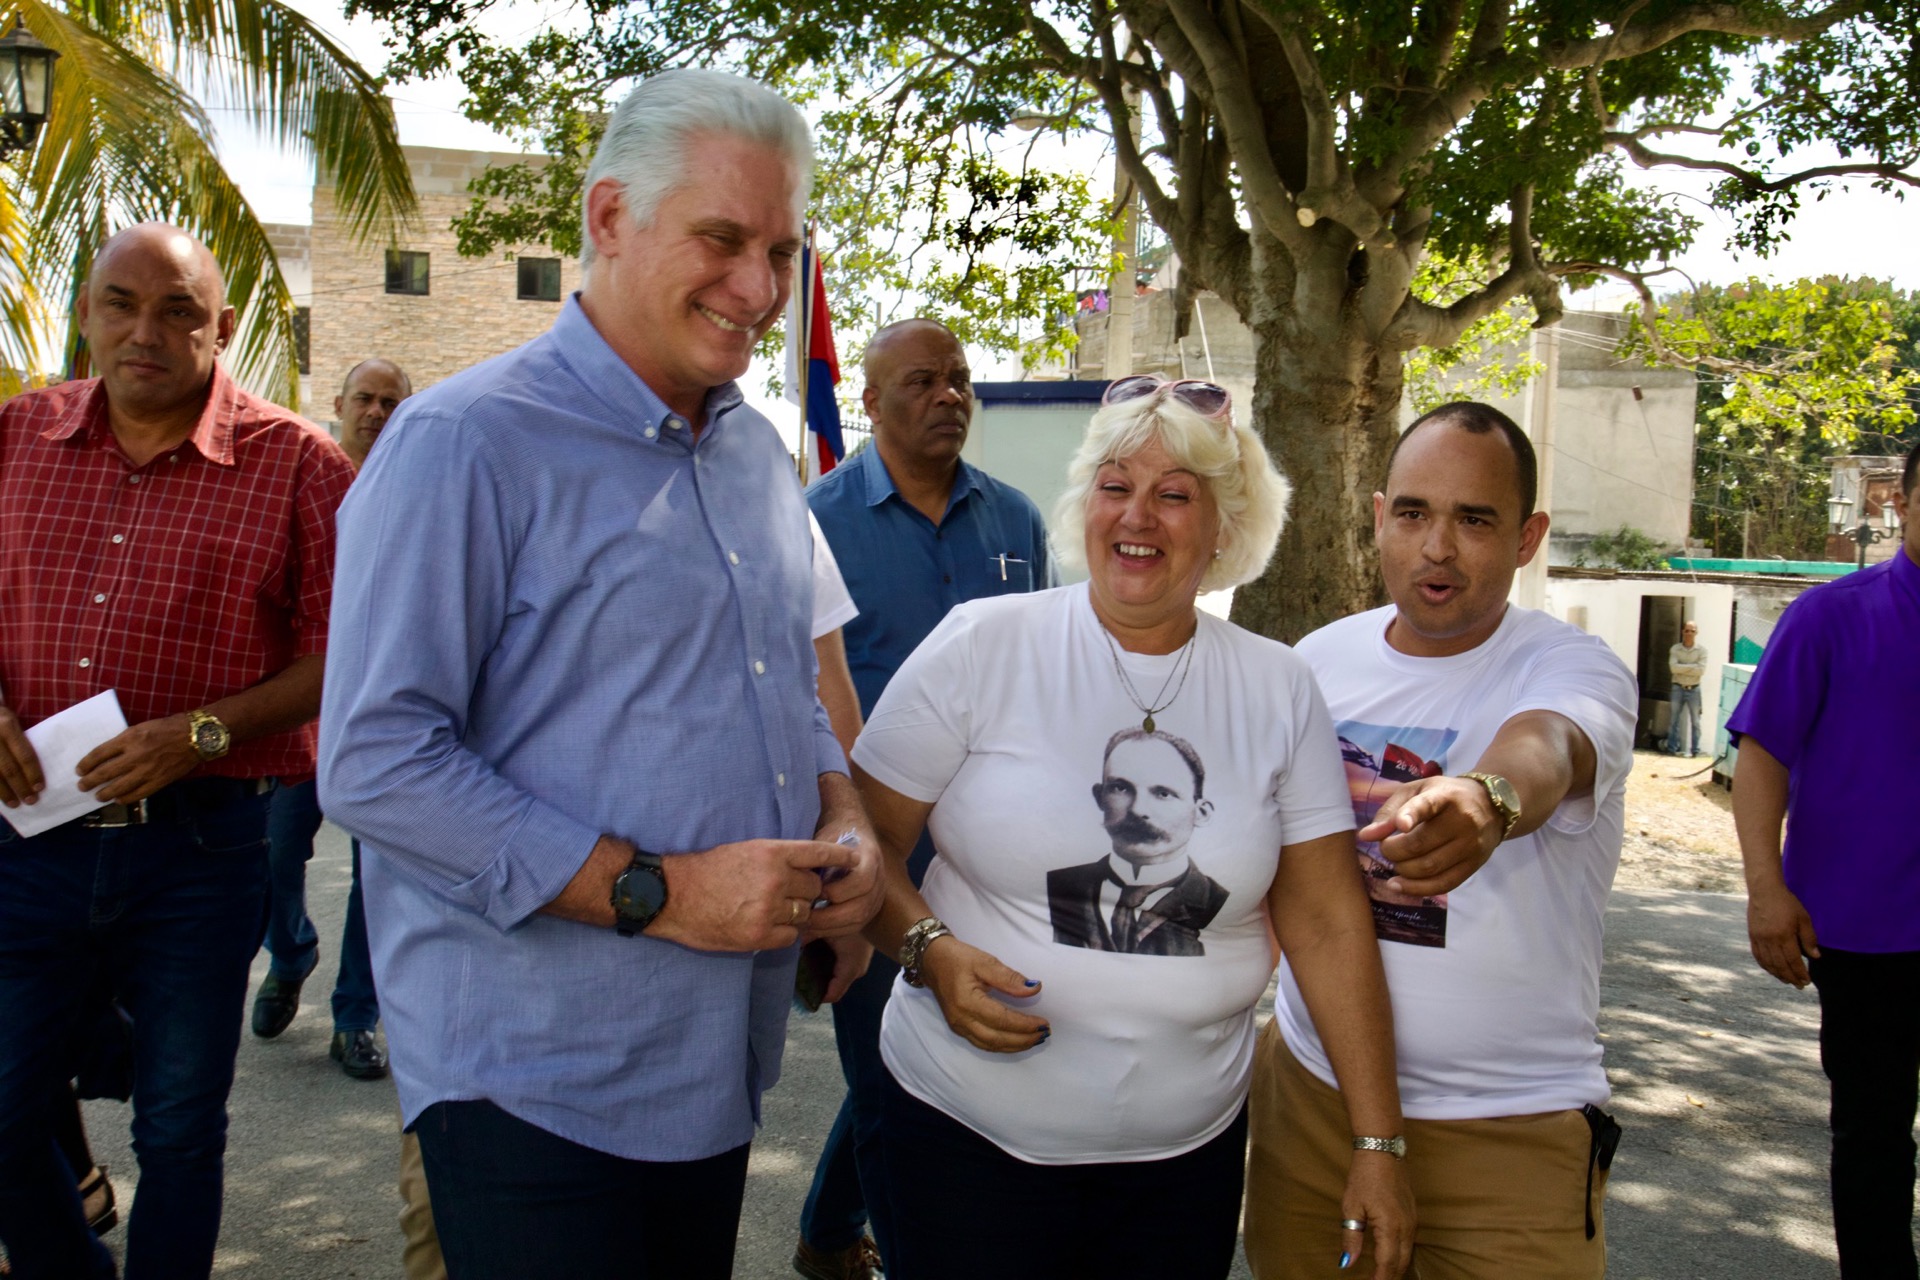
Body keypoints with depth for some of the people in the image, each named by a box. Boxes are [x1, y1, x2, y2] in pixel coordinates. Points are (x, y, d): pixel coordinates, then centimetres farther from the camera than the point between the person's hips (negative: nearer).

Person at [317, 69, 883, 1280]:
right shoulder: (465, 443, -14)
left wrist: (845, 821, 0)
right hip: (536, 1078, -7)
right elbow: (375, 764, -20)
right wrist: (654, 893, -22)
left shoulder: (761, 453, 10)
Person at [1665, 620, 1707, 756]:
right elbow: (1673, 667, -14)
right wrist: (1692, 666, -15)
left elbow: (1701, 670, -12)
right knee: (1673, 720, 3)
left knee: (1695, 721, 4)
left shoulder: (1702, 650, -2)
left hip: (1694, 689, -1)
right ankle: (1672, 748, 9)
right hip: (1677, 688, 1)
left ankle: (1694, 750, 10)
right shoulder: (1675, 649, 0)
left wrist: (1682, 669, -13)